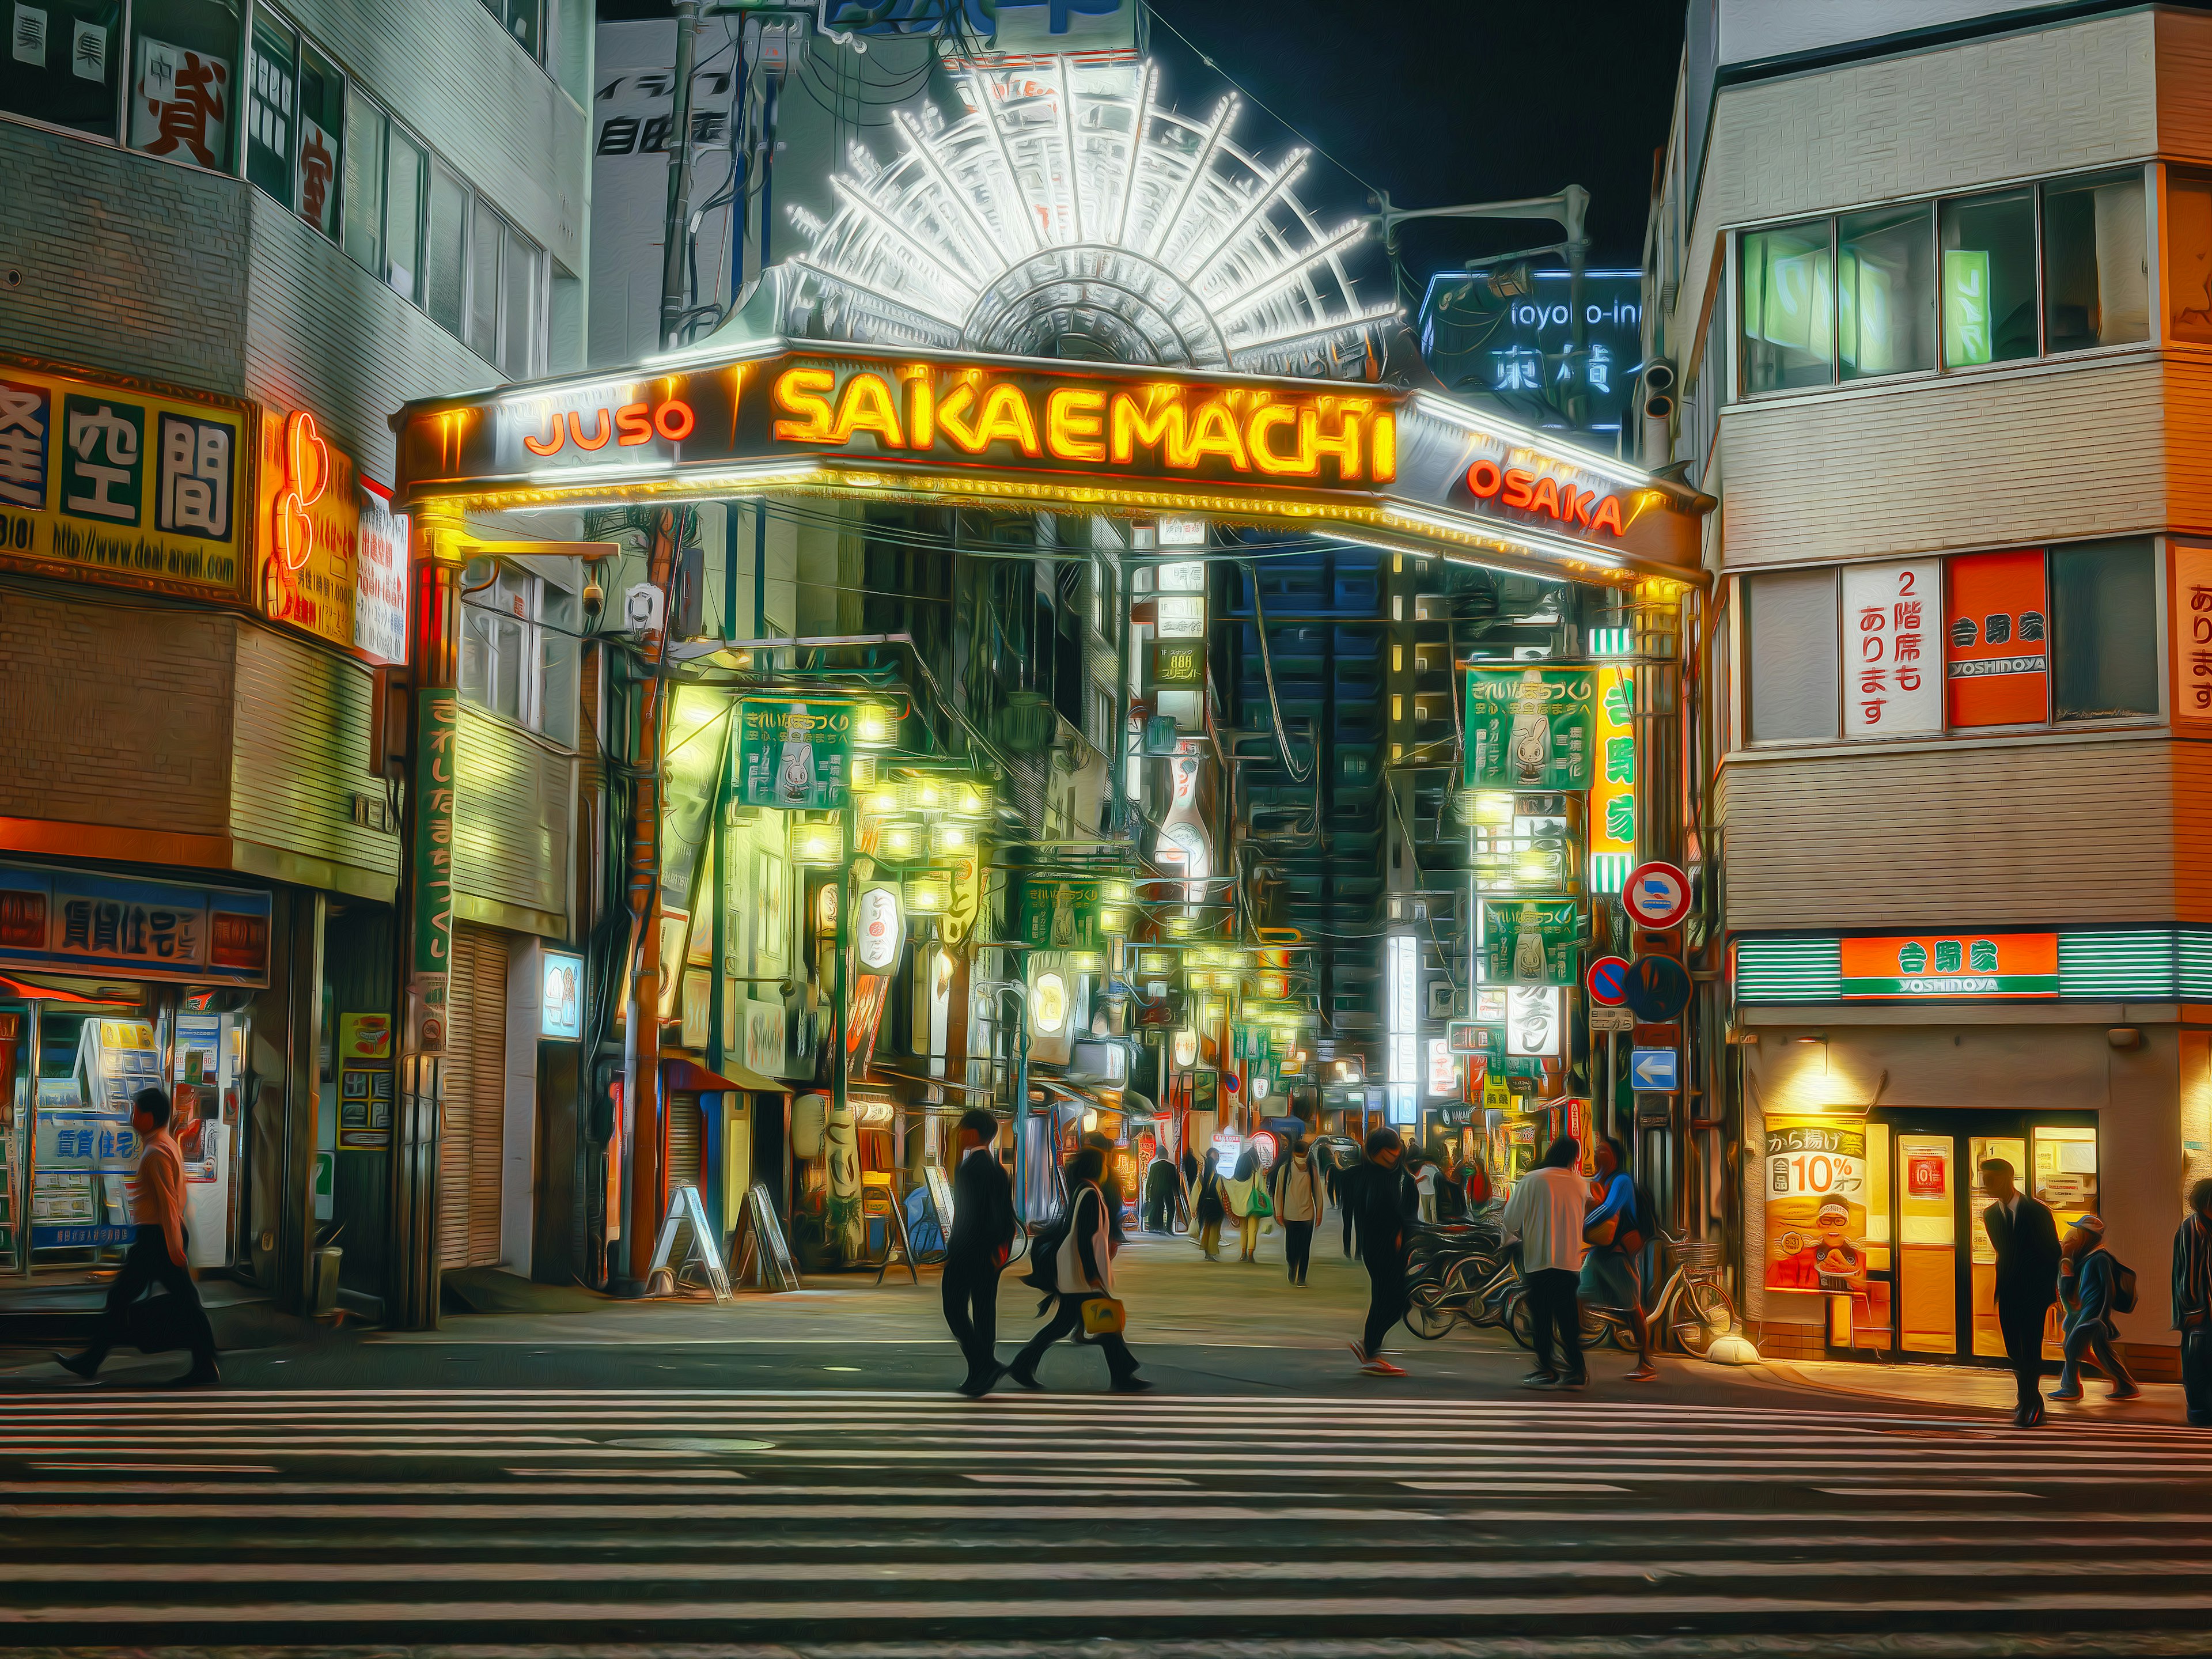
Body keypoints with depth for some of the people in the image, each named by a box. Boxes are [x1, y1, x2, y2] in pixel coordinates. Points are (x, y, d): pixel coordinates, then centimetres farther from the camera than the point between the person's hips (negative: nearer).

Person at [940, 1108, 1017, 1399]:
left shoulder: (970, 1168, -16)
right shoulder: (999, 1169, 10)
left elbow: (968, 1214, -21)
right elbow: (1006, 1215, 13)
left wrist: (953, 1250, -16)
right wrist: (1001, 1249, 17)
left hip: (967, 1252, -8)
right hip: (991, 1254, 9)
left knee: (955, 1310, -2)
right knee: (984, 1313, 11)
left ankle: (985, 1365, -11)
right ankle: (981, 1376, 14)